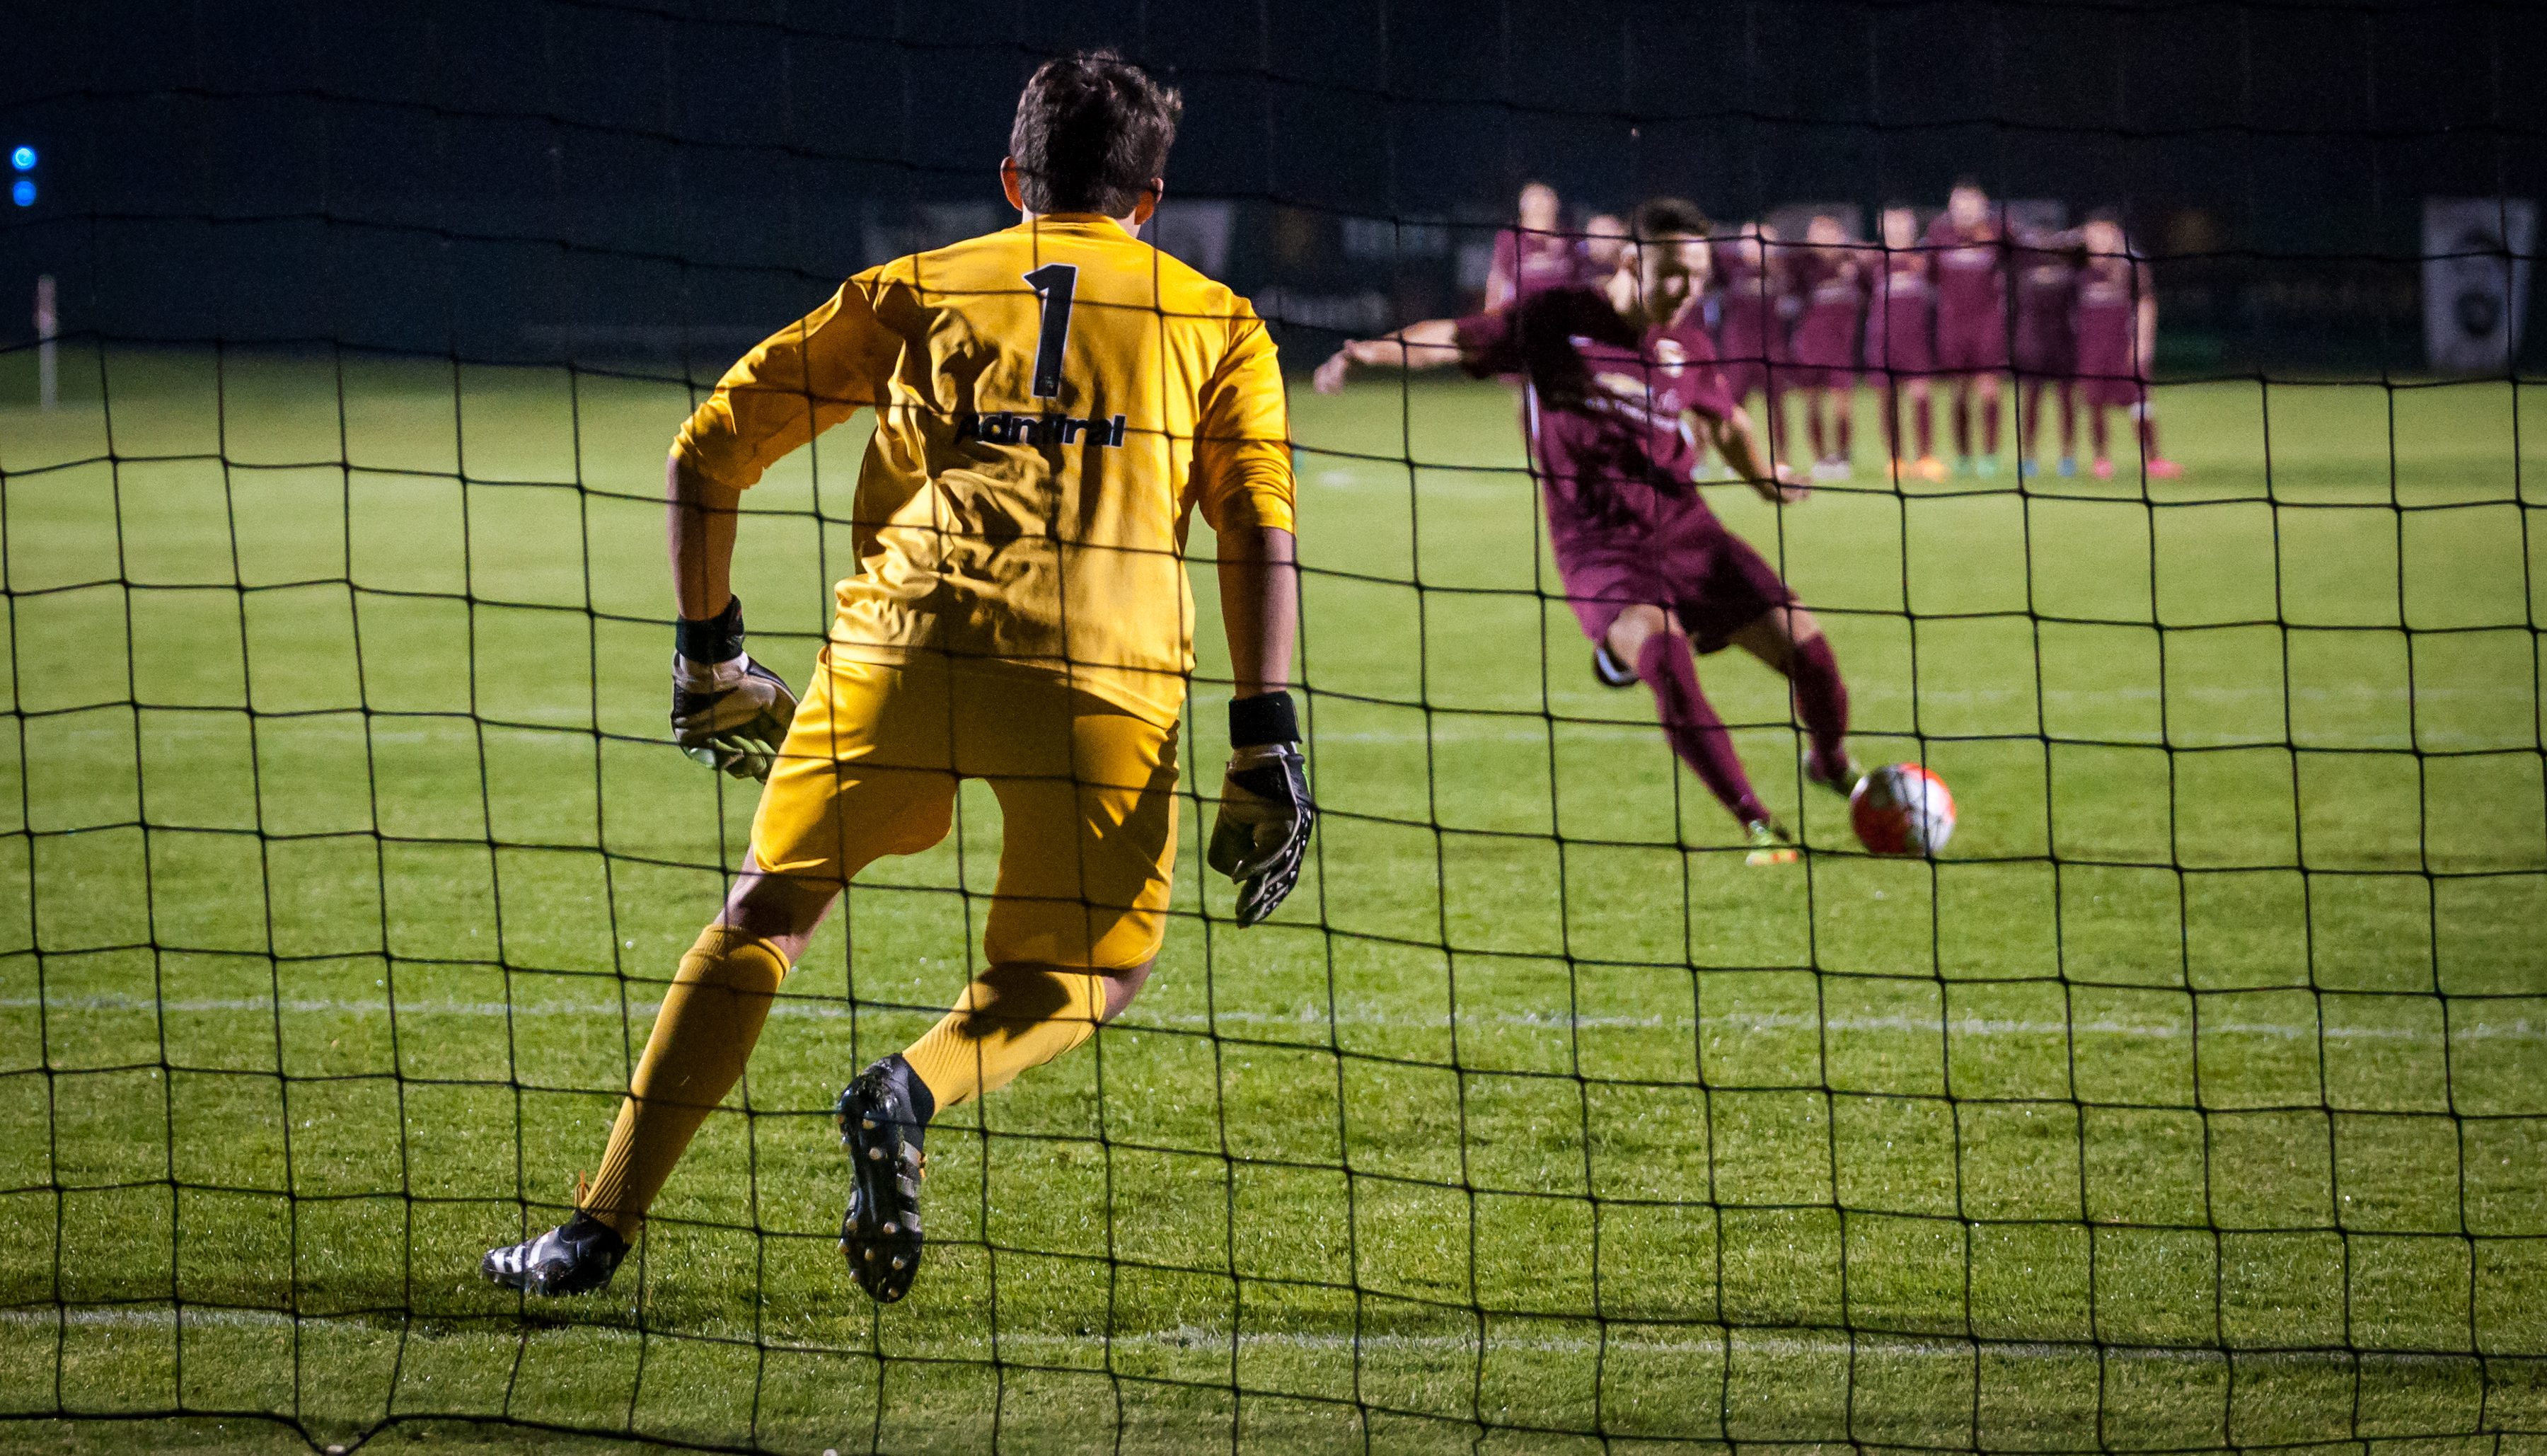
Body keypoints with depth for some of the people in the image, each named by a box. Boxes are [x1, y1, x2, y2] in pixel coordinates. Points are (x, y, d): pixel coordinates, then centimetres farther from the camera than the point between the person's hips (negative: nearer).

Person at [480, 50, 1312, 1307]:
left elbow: (707, 452, 21)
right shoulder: (1216, 322, 22)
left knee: (762, 918, 14)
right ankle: (912, 1095, -12)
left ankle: (603, 1227, 7)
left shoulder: (911, 293, 24)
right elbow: (1260, 527, 7)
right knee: (1082, 974, 17)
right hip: (1107, 675, -1)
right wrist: (1265, 740, 2)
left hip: (906, 638, 1)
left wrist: (707, 649, 31)